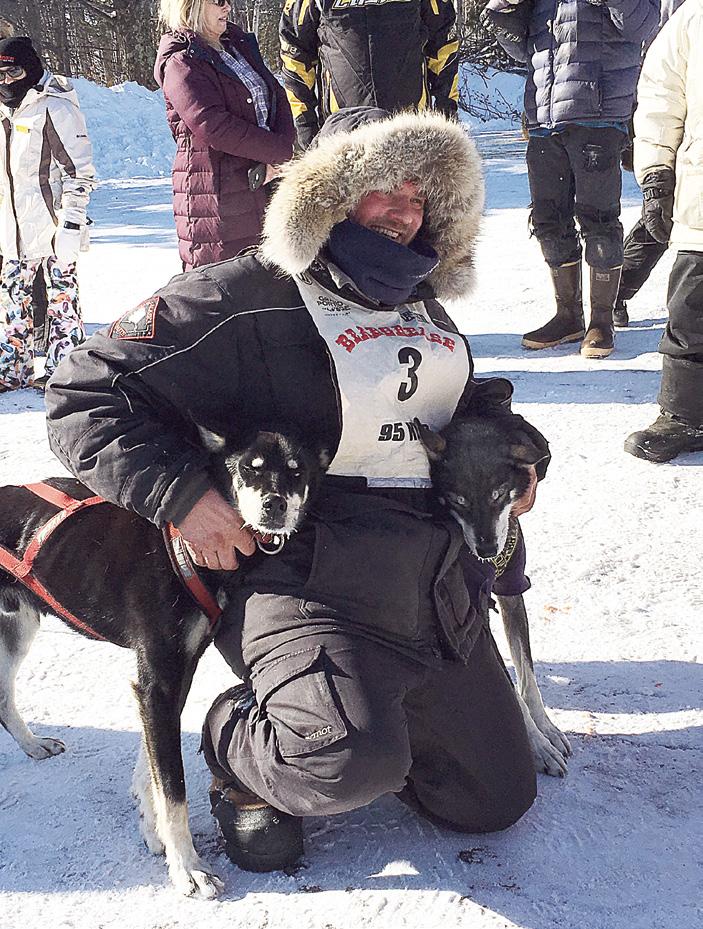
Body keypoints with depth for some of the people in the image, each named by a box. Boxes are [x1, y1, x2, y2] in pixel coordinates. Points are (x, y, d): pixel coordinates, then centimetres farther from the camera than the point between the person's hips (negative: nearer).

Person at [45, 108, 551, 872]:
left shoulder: (422, 306, 16)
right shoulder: (246, 296, -9)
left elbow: (465, 405, 35)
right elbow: (86, 393, -9)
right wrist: (180, 494, -21)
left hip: (440, 590, 8)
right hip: (309, 580, -7)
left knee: (496, 801, 15)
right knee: (353, 762, -36)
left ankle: (319, 712, 33)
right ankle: (241, 745, 1)